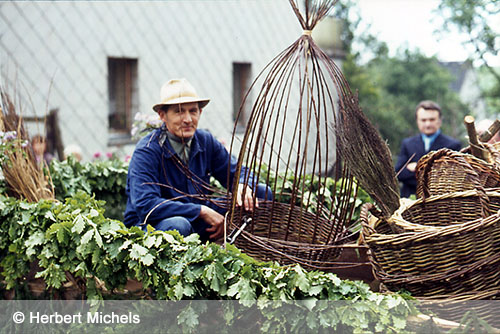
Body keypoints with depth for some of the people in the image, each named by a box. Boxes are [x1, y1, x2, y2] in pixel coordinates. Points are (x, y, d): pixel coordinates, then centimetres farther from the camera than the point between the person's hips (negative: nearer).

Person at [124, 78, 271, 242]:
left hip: (197, 224, 6)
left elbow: (237, 172, 8)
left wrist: (243, 186, -19)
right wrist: (202, 211, -30)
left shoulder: (206, 141, -1)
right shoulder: (146, 151, -19)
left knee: (262, 192, -3)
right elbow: (145, 205, -30)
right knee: (178, 225, -43)